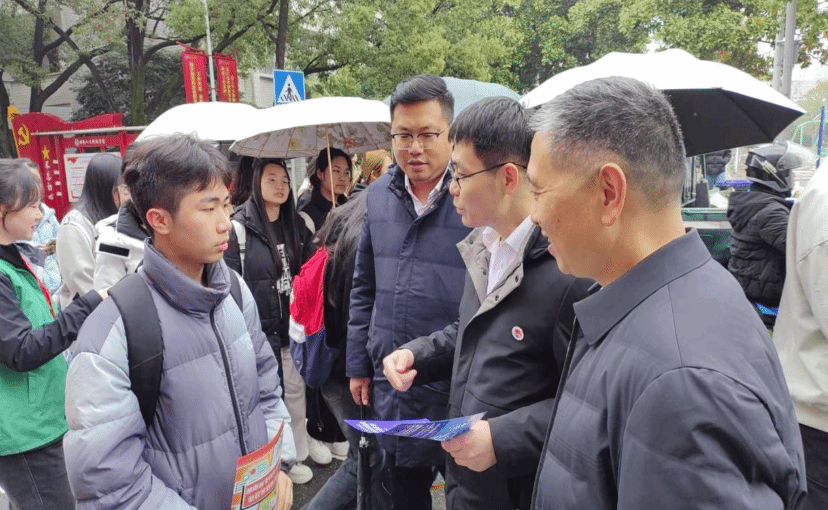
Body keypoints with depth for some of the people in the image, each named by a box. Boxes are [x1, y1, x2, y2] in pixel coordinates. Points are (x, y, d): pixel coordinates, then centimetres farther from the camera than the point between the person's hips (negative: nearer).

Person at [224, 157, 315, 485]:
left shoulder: (297, 226, 8)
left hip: (292, 326, 5)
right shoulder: (240, 227, -9)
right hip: (258, 330, -5)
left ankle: (294, 455, 31)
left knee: (295, 390, 14)